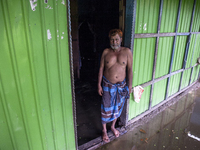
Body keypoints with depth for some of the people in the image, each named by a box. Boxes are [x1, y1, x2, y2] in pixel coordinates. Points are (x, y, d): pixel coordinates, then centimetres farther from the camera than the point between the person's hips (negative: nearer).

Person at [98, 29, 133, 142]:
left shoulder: (127, 51, -6)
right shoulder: (106, 52, -5)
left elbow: (130, 69, -3)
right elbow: (101, 69, -2)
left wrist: (130, 85, -3)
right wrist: (99, 85, -3)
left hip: (121, 85, 1)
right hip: (108, 85, -1)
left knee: (117, 107, 18)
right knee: (106, 108, 10)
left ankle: (113, 126, 45)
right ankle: (104, 130, 33)